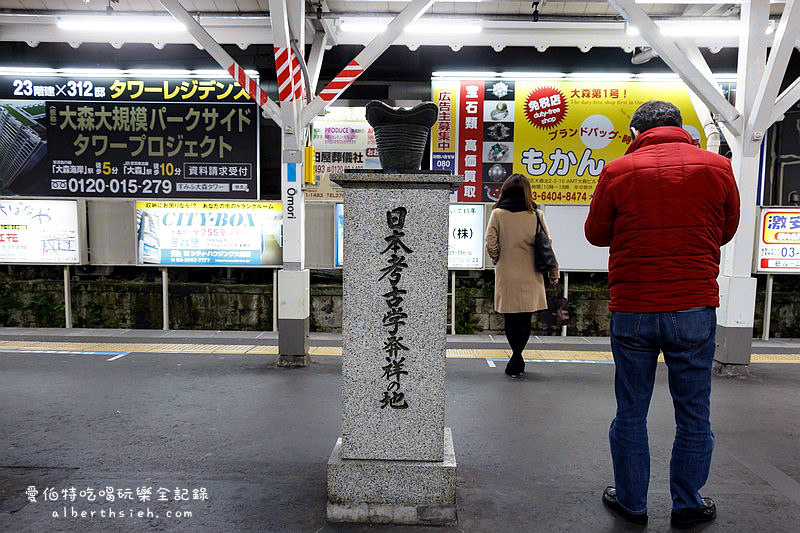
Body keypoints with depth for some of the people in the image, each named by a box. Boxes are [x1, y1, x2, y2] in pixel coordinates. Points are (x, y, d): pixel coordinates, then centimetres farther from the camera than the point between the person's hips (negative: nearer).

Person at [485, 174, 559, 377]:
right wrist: (553, 272, 12)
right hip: (530, 277, 1)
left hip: (506, 276, 0)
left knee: (510, 319, 12)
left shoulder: (498, 214, -4)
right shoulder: (536, 214, -1)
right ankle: (516, 360, -3)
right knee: (525, 319, 7)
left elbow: (490, 245, -7)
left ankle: (517, 359, 19)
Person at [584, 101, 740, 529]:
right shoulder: (716, 167, 1)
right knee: (693, 415, 14)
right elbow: (727, 230, 14)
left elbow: (596, 234, 6)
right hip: (694, 309, 1)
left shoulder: (617, 172, -3)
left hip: (632, 312, -1)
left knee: (630, 413, 12)